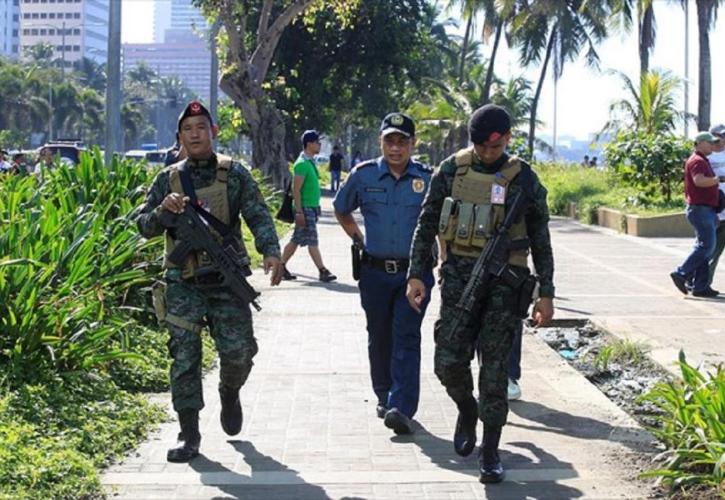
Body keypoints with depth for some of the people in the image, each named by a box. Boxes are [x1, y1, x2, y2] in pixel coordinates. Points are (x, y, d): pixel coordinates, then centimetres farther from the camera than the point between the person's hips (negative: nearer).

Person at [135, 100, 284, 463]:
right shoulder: (168, 179, 8)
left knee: (238, 351, -4)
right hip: (183, 285, 1)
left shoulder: (234, 174, 5)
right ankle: (189, 435, 6)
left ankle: (229, 393, 30)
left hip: (226, 280, -1)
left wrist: (270, 250, -18)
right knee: (184, 358, -2)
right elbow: (144, 226, 6)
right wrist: (164, 209, -15)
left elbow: (258, 216, -1)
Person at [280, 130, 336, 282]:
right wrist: (299, 212, -22)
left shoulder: (310, 162, 14)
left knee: (296, 240, 13)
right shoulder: (302, 164, -16)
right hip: (305, 208, -9)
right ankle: (323, 271, -6)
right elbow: (296, 189, -19)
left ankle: (281, 267, 21)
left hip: (312, 208, 9)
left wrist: (316, 208, 23)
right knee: (312, 241, -6)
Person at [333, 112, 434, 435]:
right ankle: (384, 398, 28)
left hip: (414, 273, -2)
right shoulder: (363, 175, 3)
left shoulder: (428, 179, -1)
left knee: (406, 338, -10)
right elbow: (341, 210, 20)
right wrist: (359, 240, 12)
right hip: (375, 273, 2)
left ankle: (402, 408, -16)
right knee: (379, 339, 11)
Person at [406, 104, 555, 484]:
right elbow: (426, 225, 7)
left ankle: (490, 452, 12)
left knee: (495, 370, 0)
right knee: (449, 361, -4)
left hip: (505, 281, -1)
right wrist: (416, 274, 1)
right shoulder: (451, 171, 2)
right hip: (459, 276, 1)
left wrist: (546, 294, 3)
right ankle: (467, 410, 29)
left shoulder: (524, 180, -1)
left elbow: (540, 241, 5)